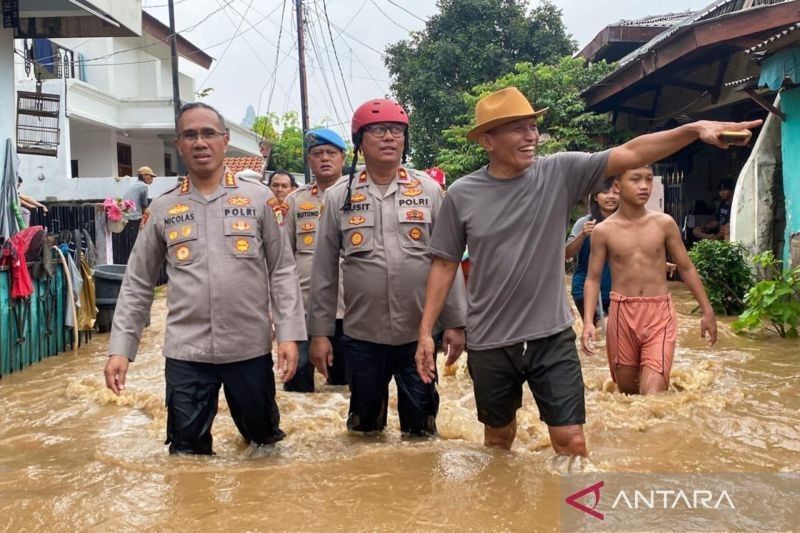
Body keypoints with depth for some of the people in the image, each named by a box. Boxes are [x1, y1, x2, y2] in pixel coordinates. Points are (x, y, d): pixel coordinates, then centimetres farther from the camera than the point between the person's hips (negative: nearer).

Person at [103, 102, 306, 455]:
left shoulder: (259, 199, 1)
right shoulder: (161, 209, 5)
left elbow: (282, 270, 0)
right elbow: (137, 284, 7)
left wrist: (289, 333, -7)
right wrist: (120, 348, 1)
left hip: (251, 348, 0)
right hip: (186, 352, 1)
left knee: (264, 439, 17)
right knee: (187, 450, 9)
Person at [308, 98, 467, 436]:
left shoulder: (429, 191, 0)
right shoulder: (338, 197, 1)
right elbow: (324, 270, 3)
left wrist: (455, 322, -2)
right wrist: (319, 332, 1)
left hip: (420, 333, 0)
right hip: (362, 335, 0)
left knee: (421, 426, 13)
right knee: (365, 423, 16)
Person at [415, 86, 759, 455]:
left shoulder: (560, 172, -6)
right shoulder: (461, 195, -7)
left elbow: (630, 154, -13)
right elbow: (445, 264, -1)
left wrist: (695, 129, -26)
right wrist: (425, 331, -3)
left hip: (552, 338, 0)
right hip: (489, 344, 0)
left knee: (572, 441, 3)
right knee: (499, 437, 19)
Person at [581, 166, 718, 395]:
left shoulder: (664, 223, -1)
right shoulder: (604, 231, -2)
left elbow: (686, 268, 8)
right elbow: (593, 279, 1)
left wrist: (707, 311, 8)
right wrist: (588, 322, -10)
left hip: (659, 313, 0)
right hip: (622, 314, 1)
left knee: (653, 395, -14)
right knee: (627, 391, 13)